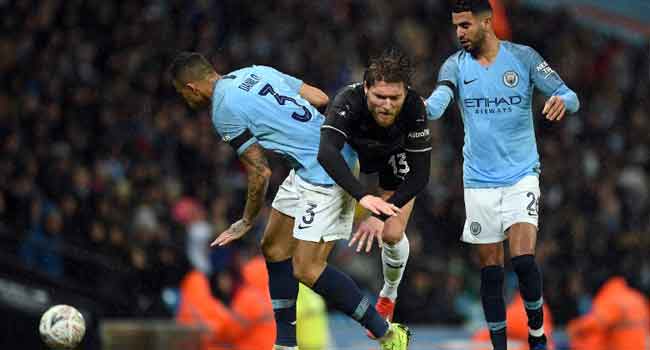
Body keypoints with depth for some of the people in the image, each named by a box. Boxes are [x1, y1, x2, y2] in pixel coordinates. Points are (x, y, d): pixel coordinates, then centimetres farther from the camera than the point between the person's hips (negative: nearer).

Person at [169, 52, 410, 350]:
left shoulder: (224, 111, -11)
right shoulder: (255, 72, 12)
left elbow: (260, 172, -9)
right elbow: (321, 98, 11)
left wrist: (246, 223, 5)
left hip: (324, 170, -10)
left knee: (307, 269, -8)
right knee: (274, 250, 14)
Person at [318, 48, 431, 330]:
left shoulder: (414, 108, -39)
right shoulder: (349, 101, -42)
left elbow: (419, 176, -36)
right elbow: (327, 152, -57)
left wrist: (380, 215, -46)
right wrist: (366, 199, -69)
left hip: (397, 158, 0)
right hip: (352, 150, 1)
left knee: (392, 234, -9)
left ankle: (389, 294, 23)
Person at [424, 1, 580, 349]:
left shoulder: (523, 57, -3)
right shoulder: (456, 66, 0)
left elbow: (569, 96, -5)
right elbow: (438, 101, -20)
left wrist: (562, 101, -31)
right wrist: (422, 107, -45)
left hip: (521, 175, -2)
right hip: (480, 182, 2)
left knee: (523, 259, -15)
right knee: (490, 269, 3)